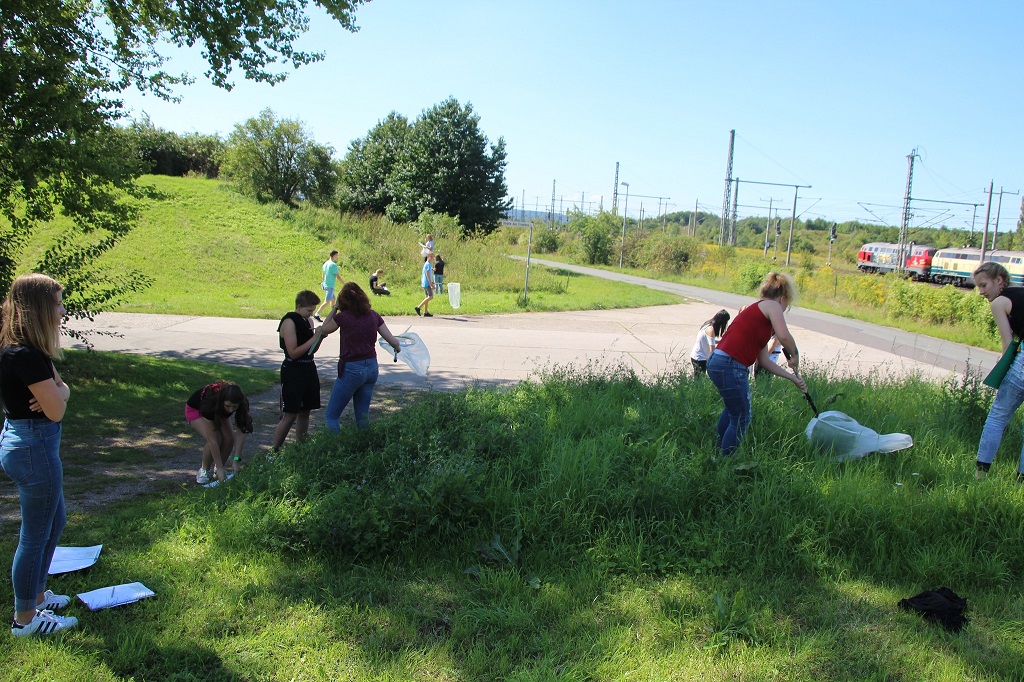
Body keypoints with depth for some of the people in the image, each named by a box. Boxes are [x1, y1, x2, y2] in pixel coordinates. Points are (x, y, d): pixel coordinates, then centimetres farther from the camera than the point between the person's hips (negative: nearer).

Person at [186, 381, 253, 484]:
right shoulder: (211, 403, -43)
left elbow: (241, 432, -28)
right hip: (195, 409, -4)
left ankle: (216, 468, 7)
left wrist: (236, 460, -35)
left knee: (229, 439, -18)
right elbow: (212, 439, -40)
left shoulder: (241, 404, -33)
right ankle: (204, 471, -4)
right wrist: (220, 468, -37)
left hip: (218, 412, 4)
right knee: (216, 439, -27)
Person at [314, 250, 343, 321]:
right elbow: (338, 277, -16)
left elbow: (323, 275, 17)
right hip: (330, 286, -9)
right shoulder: (334, 265, -18)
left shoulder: (325, 263, 8)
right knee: (327, 301, -7)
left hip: (325, 284, 9)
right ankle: (316, 315, -12)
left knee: (333, 299, 20)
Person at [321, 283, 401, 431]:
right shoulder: (374, 316, 1)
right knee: (363, 416, 18)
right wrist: (398, 348, 23)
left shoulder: (343, 317, -11)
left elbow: (325, 329, 7)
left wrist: (335, 309, 10)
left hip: (351, 370, -5)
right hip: (372, 368, 5)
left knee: (331, 416, 7)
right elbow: (393, 341, 2)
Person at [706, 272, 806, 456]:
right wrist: (795, 356, -2)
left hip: (717, 362, 10)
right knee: (741, 418, 4)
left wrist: (792, 377, 26)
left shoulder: (756, 310, 24)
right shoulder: (772, 305, -1)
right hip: (729, 366, -10)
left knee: (733, 408, 32)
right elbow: (784, 336, -21)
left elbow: (764, 361, 24)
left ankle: (720, 450, 47)